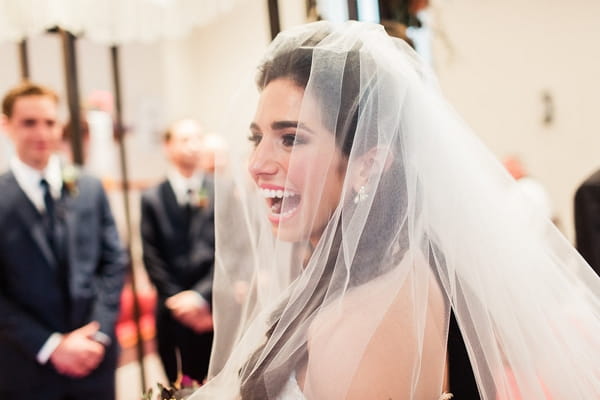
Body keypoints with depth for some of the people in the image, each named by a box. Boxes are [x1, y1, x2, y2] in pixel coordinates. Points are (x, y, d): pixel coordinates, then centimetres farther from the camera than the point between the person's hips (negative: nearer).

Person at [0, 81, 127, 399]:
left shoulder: (90, 189, 2)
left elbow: (114, 262, 3)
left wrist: (99, 333, -7)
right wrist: (51, 346, -12)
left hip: (95, 355, 2)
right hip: (28, 367, -2)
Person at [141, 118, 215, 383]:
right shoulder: (152, 198, 3)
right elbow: (152, 258, 1)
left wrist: (201, 295, -12)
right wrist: (179, 301, -7)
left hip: (218, 309, 0)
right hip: (174, 314, 0)